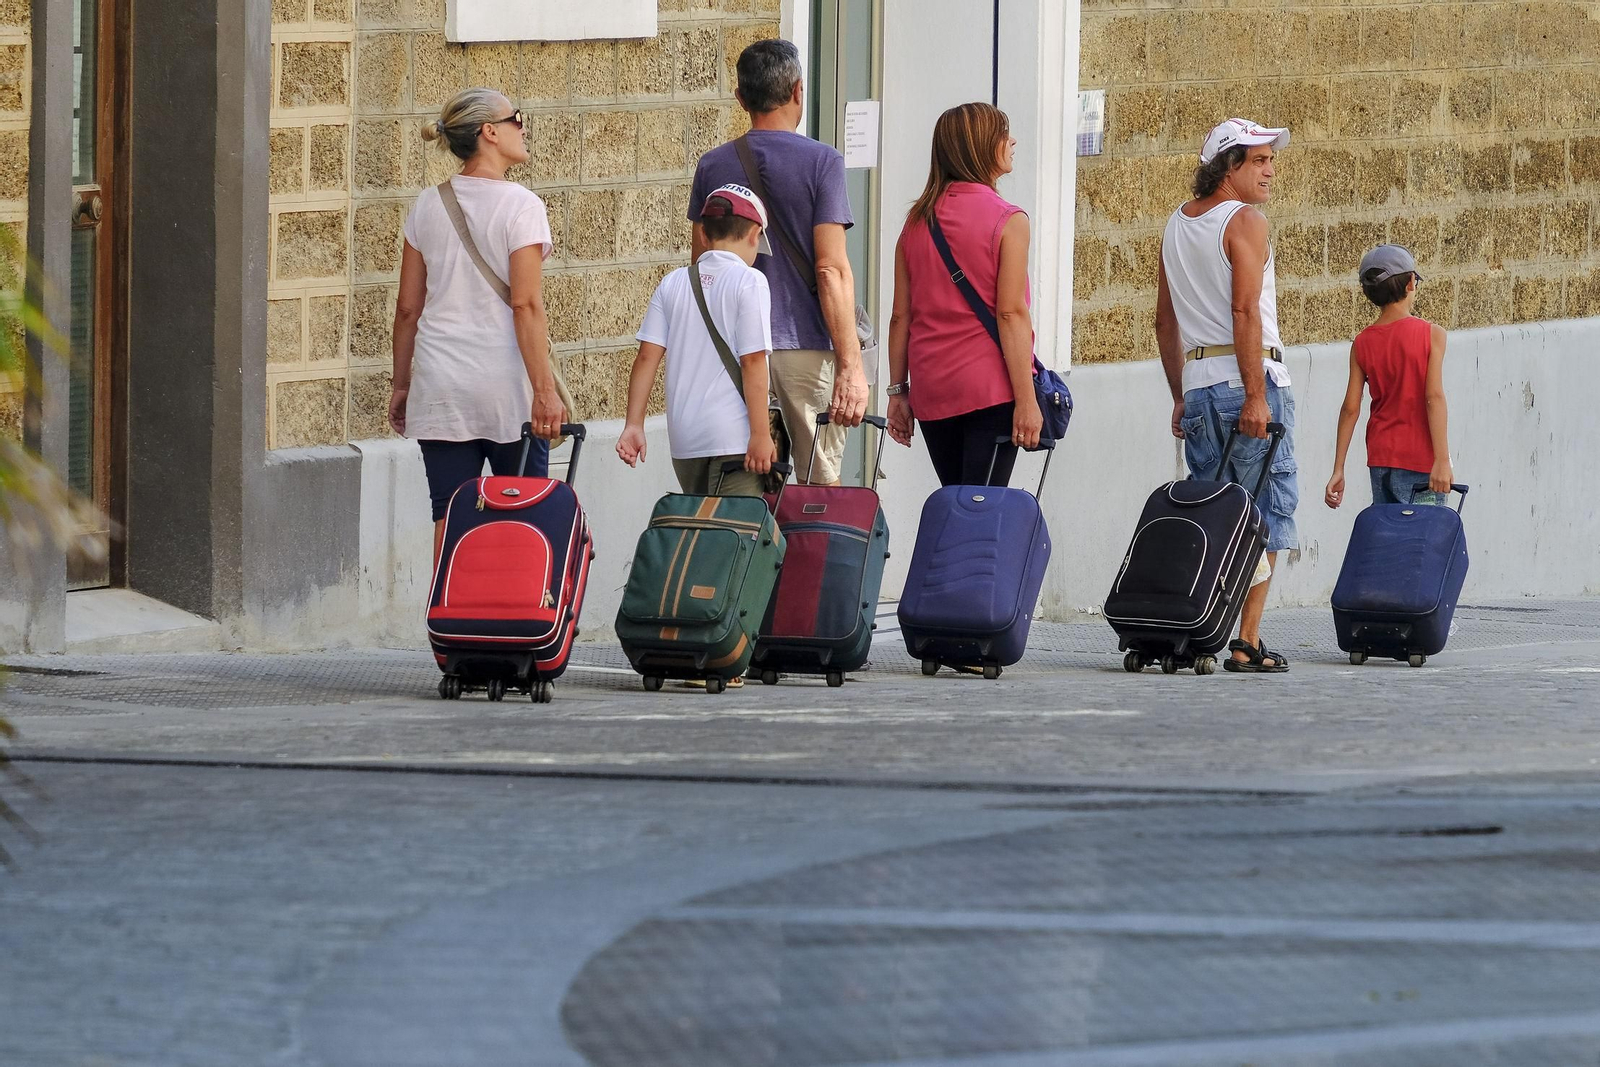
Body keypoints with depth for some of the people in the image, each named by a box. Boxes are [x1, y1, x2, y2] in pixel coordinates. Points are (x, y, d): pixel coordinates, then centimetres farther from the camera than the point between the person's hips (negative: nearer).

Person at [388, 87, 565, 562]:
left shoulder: (427, 207, 6)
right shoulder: (519, 206, -9)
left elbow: (408, 308, 10)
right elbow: (525, 305, -14)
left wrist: (402, 384, 19)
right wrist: (544, 390, -13)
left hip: (439, 390, 4)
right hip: (506, 383, -4)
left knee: (449, 521, 2)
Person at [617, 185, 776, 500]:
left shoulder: (672, 284, 10)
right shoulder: (749, 281, -6)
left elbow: (647, 358, 5)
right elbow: (752, 363, -11)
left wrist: (633, 425, 6)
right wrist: (761, 434, -10)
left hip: (684, 438, 6)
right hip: (735, 438, -6)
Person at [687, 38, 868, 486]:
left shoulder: (712, 166, 6)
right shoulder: (821, 162, -7)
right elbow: (831, 269, -13)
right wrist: (850, 364, -13)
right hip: (806, 346, -4)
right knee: (820, 487, 3)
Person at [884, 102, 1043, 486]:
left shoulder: (918, 221, 8)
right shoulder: (1007, 220, -8)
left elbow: (900, 317, 8)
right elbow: (1011, 314, -13)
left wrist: (898, 391, 13)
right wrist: (1026, 399, -13)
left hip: (932, 393, 5)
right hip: (990, 390, -5)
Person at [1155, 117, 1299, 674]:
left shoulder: (1176, 225, 15)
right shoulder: (1245, 222, -9)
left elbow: (1166, 321, 18)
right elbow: (1245, 310, -18)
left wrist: (1180, 397, 22)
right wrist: (1255, 396, -20)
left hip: (1197, 381, 7)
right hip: (1248, 377, -7)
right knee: (1266, 515, -3)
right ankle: (1247, 643, -9)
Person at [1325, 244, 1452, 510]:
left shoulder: (1362, 343, 3)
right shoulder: (1431, 334, -7)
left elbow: (1350, 408, 2)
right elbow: (1434, 398, -14)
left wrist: (1338, 470, 5)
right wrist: (1442, 459, -16)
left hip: (1381, 458, 4)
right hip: (1421, 458, -4)